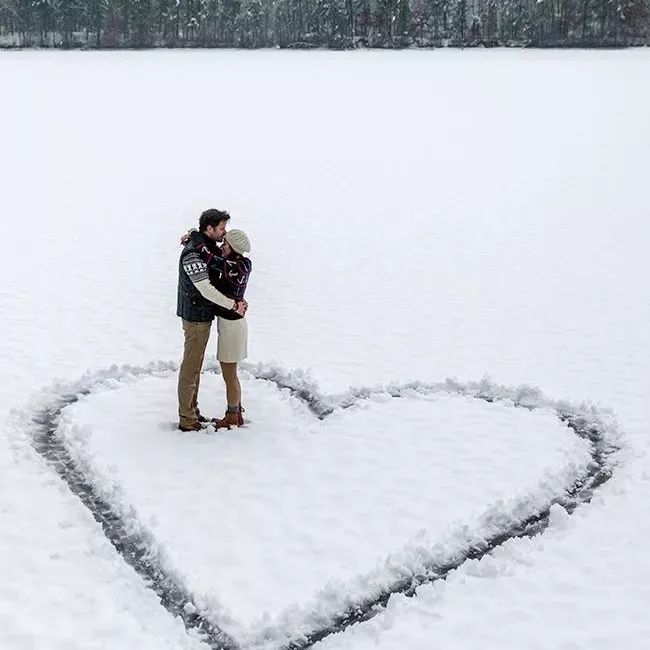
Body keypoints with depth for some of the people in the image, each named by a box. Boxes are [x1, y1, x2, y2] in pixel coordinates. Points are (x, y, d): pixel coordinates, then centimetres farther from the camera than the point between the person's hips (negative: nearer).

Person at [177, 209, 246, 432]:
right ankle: (187, 420, 3)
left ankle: (191, 410, 28)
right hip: (196, 317, -10)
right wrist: (233, 305, -20)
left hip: (203, 316, 10)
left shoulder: (209, 248, 9)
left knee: (195, 365, 17)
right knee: (190, 367, -3)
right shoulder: (193, 253, -22)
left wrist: (236, 301, 4)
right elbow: (206, 289, -27)